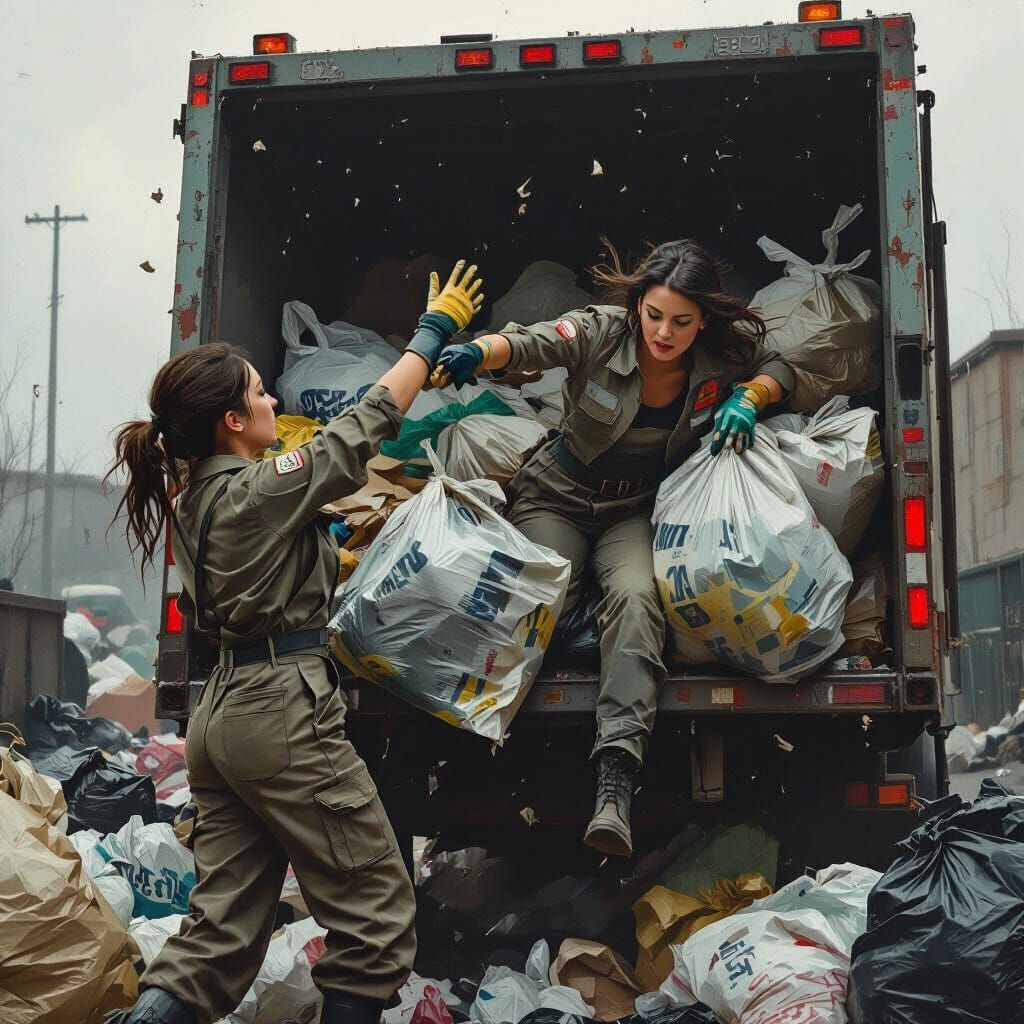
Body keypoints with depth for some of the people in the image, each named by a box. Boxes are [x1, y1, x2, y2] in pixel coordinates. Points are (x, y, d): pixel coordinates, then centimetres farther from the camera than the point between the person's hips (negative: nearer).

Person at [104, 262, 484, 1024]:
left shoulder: (193, 493, 11)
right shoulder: (258, 490, -13)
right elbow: (366, 424, -5)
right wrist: (434, 331, 8)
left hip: (223, 714, 9)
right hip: (286, 711, -9)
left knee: (225, 927, 10)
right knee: (377, 911, 3)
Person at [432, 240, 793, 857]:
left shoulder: (720, 354, -7)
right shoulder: (601, 332, -16)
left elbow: (779, 367, 9)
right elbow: (528, 344, -31)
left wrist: (748, 397, -14)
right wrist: (476, 354, -54)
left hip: (639, 510, -1)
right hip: (559, 497, 2)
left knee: (637, 596, -30)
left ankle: (616, 779, -43)